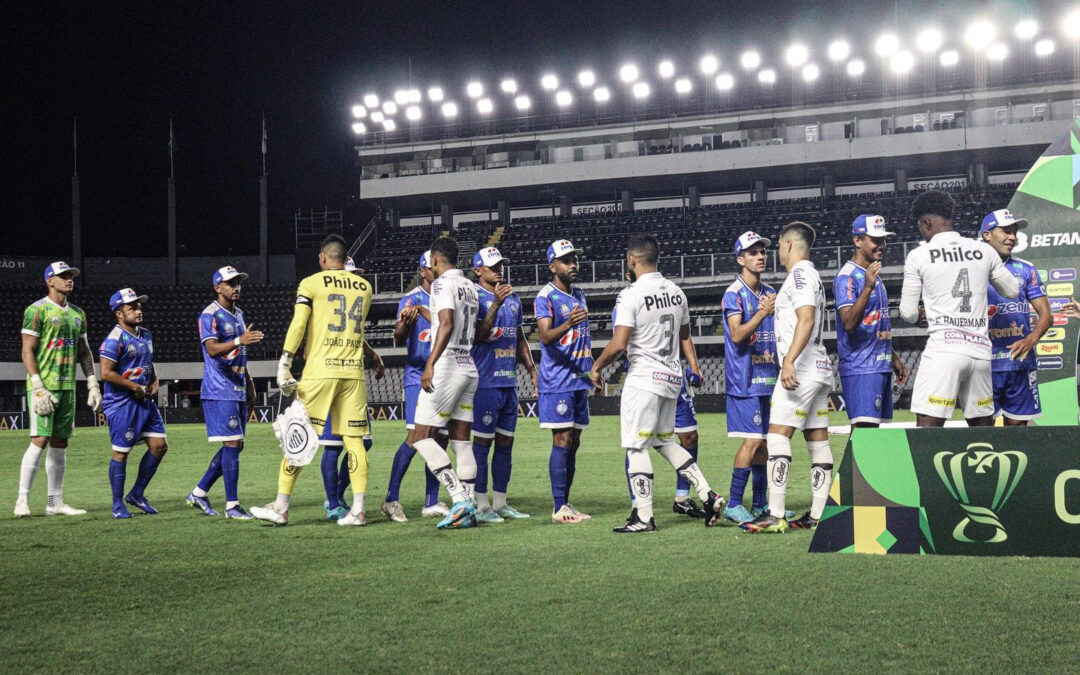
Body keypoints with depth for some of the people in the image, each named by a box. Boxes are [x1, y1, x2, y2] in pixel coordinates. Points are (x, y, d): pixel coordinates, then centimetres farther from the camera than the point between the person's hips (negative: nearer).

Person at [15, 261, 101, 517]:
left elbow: (84, 352, 20)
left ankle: (55, 503, 12)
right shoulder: (37, 310, -6)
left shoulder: (77, 314, 16)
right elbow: (27, 352, -10)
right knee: (40, 440, -13)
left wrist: (93, 385, 12)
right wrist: (38, 387, -18)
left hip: (67, 386, 7)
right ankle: (22, 500, -6)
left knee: (60, 443, 8)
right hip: (43, 385, -7)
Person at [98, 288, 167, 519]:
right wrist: (135, 387, -15)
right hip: (121, 403, -8)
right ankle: (118, 505, 10)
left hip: (145, 401, 8)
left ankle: (137, 494, 19)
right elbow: (106, 373, -20)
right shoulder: (115, 339, -14)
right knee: (121, 453, -1)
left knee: (159, 446, 5)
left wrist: (154, 383, 7)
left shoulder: (146, 336, 12)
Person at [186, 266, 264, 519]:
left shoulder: (238, 314, 18)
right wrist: (239, 341, -39)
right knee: (232, 444, -10)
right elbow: (212, 349, -24)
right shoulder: (209, 315, -10)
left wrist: (248, 383, 24)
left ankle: (199, 493, 20)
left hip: (238, 390, 9)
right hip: (219, 391, -9)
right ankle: (232, 505, -5)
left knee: (235, 446, 10)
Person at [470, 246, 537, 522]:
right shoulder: (474, 296, -6)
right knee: (482, 442, -4)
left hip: (510, 381, 7)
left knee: (505, 443, 10)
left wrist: (531, 368, 15)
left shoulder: (513, 298, 16)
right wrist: (496, 304, -26)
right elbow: (479, 335, -19)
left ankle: (500, 502, 17)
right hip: (485, 382, -7)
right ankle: (481, 505, 0)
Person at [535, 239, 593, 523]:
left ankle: (566, 503, 14)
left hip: (579, 380, 8)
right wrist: (568, 324, -39)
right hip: (557, 381, -8)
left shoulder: (579, 295, 17)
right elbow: (545, 337, -22)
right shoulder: (545, 297, -8)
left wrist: (593, 371, 23)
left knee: (573, 444, 9)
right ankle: (559, 508, -8)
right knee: (562, 442, -10)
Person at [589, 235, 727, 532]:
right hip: (672, 375, 8)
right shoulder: (676, 292, 8)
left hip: (644, 378, -8)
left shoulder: (631, 296, -15)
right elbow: (685, 335, 22)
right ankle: (708, 495, 11)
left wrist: (596, 367, -5)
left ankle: (643, 517, 2)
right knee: (665, 442, 19)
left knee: (636, 447, 1)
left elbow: (618, 345, -20)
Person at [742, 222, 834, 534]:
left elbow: (806, 319, -22)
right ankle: (819, 515, 8)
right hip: (819, 369, 10)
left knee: (777, 436, -11)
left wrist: (789, 361, -29)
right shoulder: (812, 275, 21)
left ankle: (776, 515, -15)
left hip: (801, 369, -10)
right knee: (818, 441, 7)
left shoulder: (800, 274, -9)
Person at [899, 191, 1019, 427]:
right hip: (981, 349, 5)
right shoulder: (984, 250, 10)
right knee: (983, 431, 14)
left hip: (943, 348, -5)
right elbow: (1013, 291, 23)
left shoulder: (918, 256, 1)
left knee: (927, 428, -8)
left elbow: (908, 314, 3)